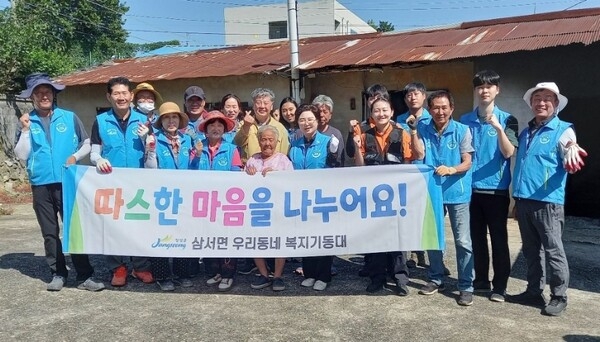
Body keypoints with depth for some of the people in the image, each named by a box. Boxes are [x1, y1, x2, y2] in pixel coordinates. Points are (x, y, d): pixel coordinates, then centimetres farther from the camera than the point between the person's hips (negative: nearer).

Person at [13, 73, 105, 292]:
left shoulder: (69, 117, 3)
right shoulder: (26, 122, 5)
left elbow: (87, 144, 8)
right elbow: (21, 155, 0)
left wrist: (75, 156, -9)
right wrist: (25, 130, -8)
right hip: (41, 185, 2)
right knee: (50, 232, 8)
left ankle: (84, 276, 3)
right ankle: (58, 274, 19)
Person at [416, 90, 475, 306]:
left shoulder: (462, 130, -5)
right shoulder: (423, 131, 2)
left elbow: (467, 162, -10)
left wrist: (451, 169, -28)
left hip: (457, 193, -3)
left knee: (463, 241, 0)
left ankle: (466, 287, 11)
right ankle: (436, 279, 30)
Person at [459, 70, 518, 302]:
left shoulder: (507, 120, -2)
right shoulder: (465, 121, 6)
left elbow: (508, 153, -13)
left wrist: (499, 129, -26)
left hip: (496, 189, -3)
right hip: (471, 188, 3)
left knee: (498, 239, 4)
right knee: (477, 238, 12)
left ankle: (500, 286, 15)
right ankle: (481, 280, 25)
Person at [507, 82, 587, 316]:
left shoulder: (563, 130, -3)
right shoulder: (525, 132, 16)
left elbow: (571, 164, -16)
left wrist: (572, 151, -41)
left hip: (548, 201, -6)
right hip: (523, 200, 6)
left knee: (553, 251, 1)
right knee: (531, 251, 15)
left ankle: (559, 297, 14)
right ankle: (534, 292, 27)